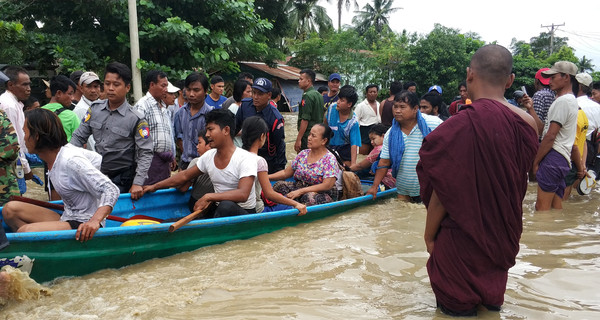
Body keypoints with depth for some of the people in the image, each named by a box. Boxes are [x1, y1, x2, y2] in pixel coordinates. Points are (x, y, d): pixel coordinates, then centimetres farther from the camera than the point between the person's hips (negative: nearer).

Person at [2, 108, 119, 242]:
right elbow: (96, 158, 18)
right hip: (66, 218, 10)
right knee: (10, 209, 2)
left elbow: (112, 190, -26)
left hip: (83, 226, -10)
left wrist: (95, 221, -40)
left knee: (25, 231, -28)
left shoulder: (71, 161, -22)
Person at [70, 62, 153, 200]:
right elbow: (79, 137, 8)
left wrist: (138, 183, -22)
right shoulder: (95, 109, 2)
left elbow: (145, 153, -13)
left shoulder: (136, 119, -13)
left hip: (122, 181, -4)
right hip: (98, 175, 5)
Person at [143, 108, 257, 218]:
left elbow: (243, 194, -29)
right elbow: (185, 175, 17)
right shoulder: (208, 156, 6)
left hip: (244, 213, -6)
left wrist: (208, 197, -32)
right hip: (217, 211, 6)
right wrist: (155, 186, 16)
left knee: (226, 205, -39)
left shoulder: (246, 159, -16)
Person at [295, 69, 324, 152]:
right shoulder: (319, 95, 14)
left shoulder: (307, 96, -14)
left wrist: (298, 139, -18)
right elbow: (322, 118, 18)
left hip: (307, 135, -9)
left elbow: (305, 120, -19)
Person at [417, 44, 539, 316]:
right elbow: (518, 184, 5)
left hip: (462, 242, -6)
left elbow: (443, 192, -20)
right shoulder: (527, 123, -9)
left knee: (457, 304, 18)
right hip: (503, 236, 6)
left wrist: (429, 234, -5)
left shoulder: (462, 125, -26)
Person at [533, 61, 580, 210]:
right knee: (556, 207, 11)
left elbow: (550, 136, -15)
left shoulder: (562, 101, -10)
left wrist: (536, 162, -11)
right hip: (563, 159, 11)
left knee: (542, 207, -13)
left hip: (553, 157, -11)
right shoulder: (572, 101, 22)